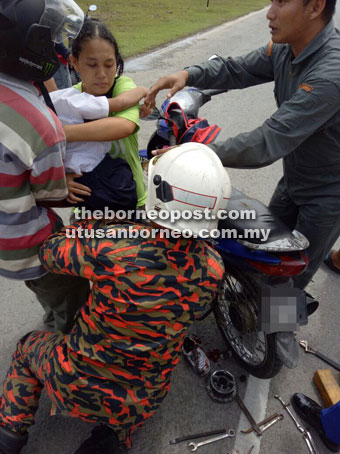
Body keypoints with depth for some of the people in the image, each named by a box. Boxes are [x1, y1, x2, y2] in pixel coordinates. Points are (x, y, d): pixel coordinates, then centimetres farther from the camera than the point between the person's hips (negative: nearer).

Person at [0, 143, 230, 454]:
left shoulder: (109, 245, -32)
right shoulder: (213, 269, -21)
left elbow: (50, 253, -10)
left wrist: (94, 219, 3)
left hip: (75, 385, -2)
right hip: (142, 402, 3)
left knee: (29, 346, 29)